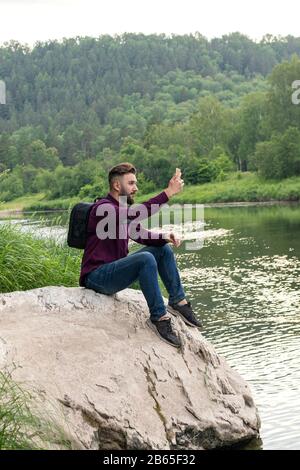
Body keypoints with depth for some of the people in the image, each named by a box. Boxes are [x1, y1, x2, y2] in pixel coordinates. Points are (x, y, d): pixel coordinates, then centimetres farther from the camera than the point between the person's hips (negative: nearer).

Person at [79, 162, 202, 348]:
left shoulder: (124, 210, 14)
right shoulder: (104, 207, -16)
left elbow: (143, 235, 13)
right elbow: (136, 214, -34)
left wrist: (165, 237, -8)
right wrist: (168, 193, -36)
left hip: (114, 271, 10)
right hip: (97, 276, -10)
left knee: (163, 249, 5)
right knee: (146, 259, -31)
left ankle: (178, 301, 6)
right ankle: (159, 317, -24)